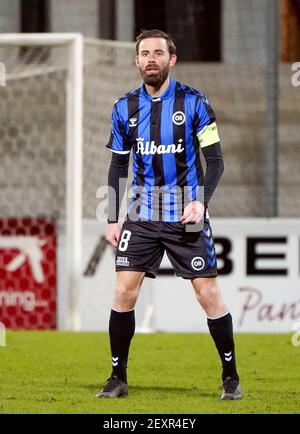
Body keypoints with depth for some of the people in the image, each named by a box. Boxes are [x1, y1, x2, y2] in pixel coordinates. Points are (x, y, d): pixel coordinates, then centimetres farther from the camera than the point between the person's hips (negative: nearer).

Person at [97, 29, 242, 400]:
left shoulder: (193, 102, -5)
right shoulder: (125, 108, 5)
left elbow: (214, 159, -4)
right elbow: (118, 166, 12)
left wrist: (201, 200, -19)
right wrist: (113, 219, 6)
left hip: (186, 216, -3)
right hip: (142, 214, 3)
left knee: (209, 294, -3)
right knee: (124, 291, -5)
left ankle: (231, 377, 9)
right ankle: (118, 378, 6)